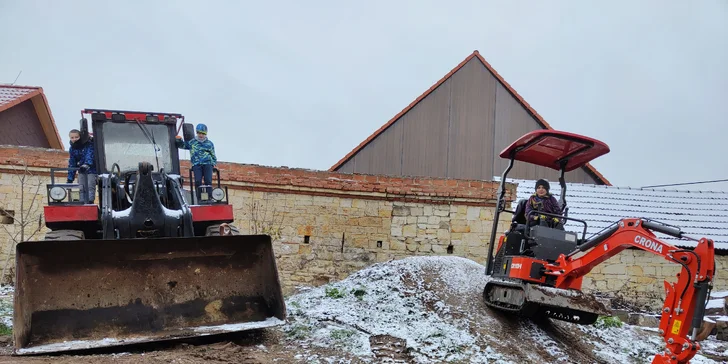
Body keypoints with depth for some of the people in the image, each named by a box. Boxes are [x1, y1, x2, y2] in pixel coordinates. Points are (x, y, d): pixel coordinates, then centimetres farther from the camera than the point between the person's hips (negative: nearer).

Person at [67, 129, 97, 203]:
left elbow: (90, 155, -34)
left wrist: (87, 164, -55)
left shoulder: (89, 144, -17)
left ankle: (90, 202, -21)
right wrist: (70, 179, 1)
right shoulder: (72, 149, 1)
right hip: (81, 170, 6)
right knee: (82, 188, 4)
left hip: (91, 169, -6)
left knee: (90, 186, -15)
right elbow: (71, 164, 5)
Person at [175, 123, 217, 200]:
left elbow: (213, 155, 22)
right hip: (196, 164, 0)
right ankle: (199, 199, -10)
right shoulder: (192, 143, 15)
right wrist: (179, 140, 3)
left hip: (207, 163, 0)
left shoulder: (209, 143, 16)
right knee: (198, 181, -15)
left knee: (208, 181, -14)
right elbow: (182, 145, 22)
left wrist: (214, 163, 11)